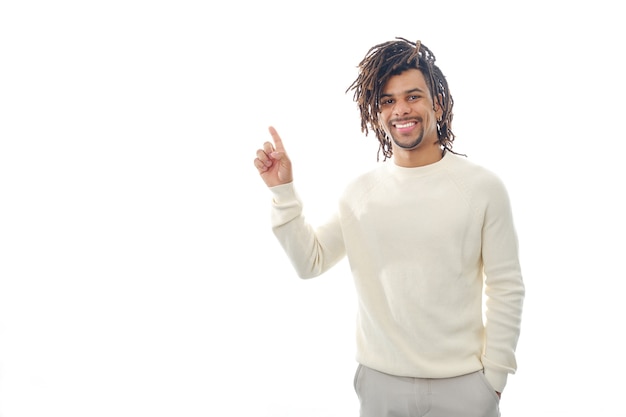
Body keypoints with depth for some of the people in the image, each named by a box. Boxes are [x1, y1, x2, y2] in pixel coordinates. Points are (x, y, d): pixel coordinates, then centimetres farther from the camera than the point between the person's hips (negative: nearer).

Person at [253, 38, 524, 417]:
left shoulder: (483, 186, -8)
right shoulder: (360, 192, 0)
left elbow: (507, 289, -5)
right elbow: (310, 262, 1)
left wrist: (493, 378, -4)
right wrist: (283, 190, -5)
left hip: (462, 385, -2)